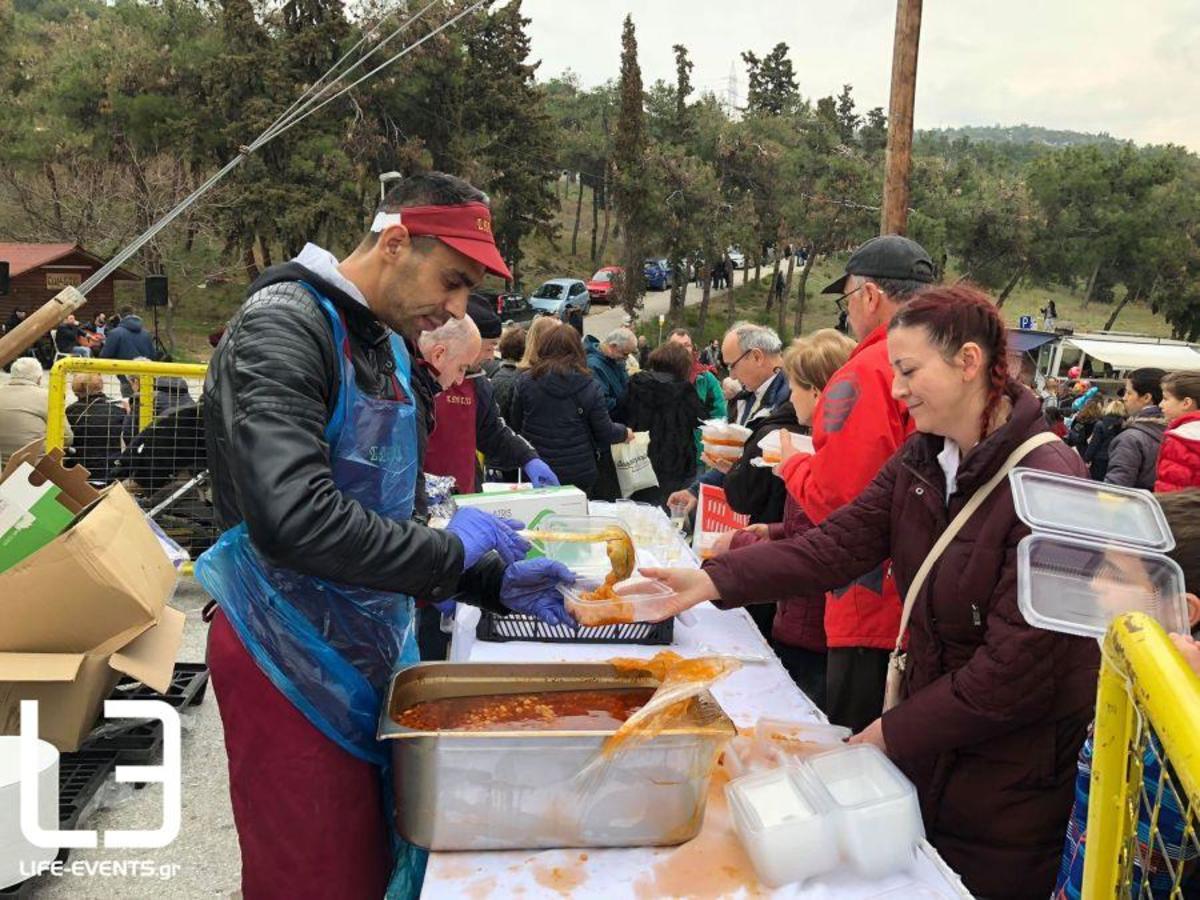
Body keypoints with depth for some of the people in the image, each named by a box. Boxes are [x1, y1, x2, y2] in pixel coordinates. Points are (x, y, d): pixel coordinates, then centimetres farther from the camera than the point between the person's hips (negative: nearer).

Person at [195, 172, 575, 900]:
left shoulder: (385, 347, 12)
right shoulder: (283, 328, -16)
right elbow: (294, 518, -31)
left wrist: (497, 583, 3)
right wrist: (449, 549, -19)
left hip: (366, 650, 8)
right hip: (294, 664, -8)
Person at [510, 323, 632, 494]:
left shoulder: (525, 381, -6)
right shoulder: (589, 387, -9)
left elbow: (516, 425, 4)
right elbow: (605, 433, -4)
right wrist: (625, 433, 18)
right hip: (579, 474, -1)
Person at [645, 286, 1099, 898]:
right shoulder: (921, 459, 1)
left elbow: (1017, 668, -23)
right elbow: (840, 541, -7)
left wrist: (894, 733, -16)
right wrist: (715, 580, -18)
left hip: (1008, 775, -6)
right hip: (928, 751, 6)